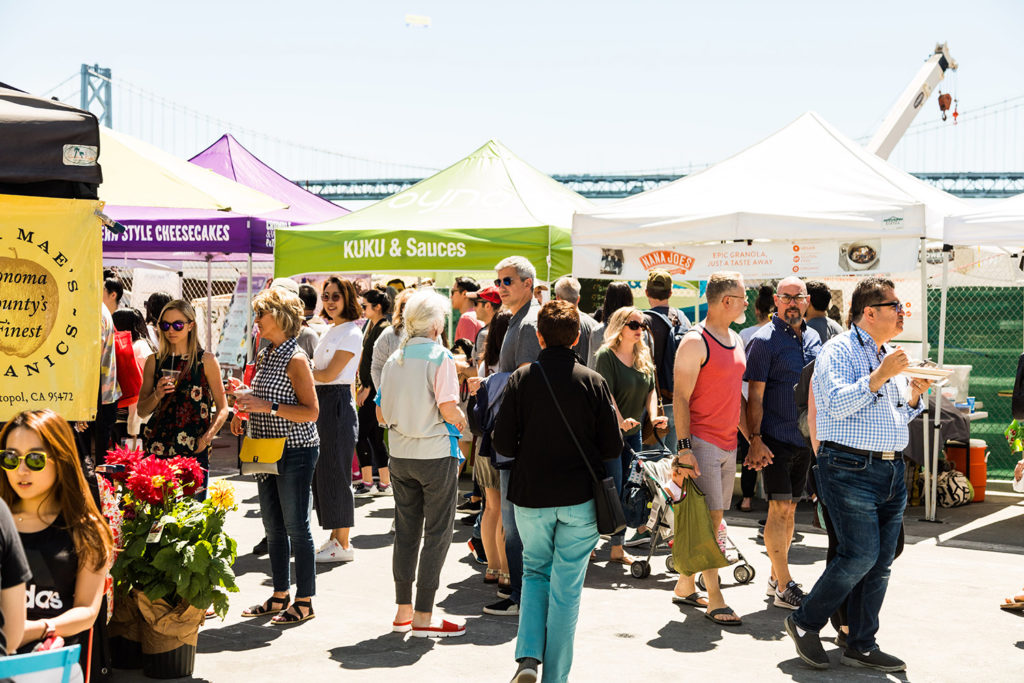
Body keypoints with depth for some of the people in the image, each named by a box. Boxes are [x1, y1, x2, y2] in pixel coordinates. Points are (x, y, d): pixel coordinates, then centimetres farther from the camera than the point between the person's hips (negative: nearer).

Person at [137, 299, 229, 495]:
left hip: (194, 452, -2)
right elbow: (142, 411, 14)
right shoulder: (154, 361, 10)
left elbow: (222, 409, 5)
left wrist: (205, 439, -8)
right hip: (157, 449, 2)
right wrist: (157, 396, -6)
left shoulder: (206, 360, 3)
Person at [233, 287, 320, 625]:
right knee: (273, 527, 14)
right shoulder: (265, 355, 11)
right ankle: (280, 596, 25)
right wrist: (246, 412, 5)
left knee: (296, 527, -1)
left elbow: (311, 411, -19)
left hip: (295, 451, -9)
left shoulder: (295, 359, -15)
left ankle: (305, 601, 9)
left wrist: (267, 407, -23)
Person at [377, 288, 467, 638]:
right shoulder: (440, 356, -11)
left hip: (400, 455, 6)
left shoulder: (394, 359, 6)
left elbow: (381, 414, 8)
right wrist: (463, 422, 3)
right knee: (437, 533, 3)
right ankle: (424, 616, 5)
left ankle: (403, 610, 20)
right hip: (436, 454, -6)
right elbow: (448, 410, -18)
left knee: (406, 530, 13)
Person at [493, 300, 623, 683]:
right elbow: (612, 447, -4)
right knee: (567, 586, 8)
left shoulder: (521, 379, -5)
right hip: (579, 497, -1)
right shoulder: (592, 381, -6)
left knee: (535, 573, 21)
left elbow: (503, 444, -5)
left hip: (531, 497, 1)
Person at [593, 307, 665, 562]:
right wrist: (620, 421, -31)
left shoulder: (644, 357, 12)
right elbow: (606, 394, -18)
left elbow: (651, 389, 10)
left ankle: (618, 548, 14)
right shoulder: (606, 355, -10)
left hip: (633, 434, 7)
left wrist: (653, 416, -8)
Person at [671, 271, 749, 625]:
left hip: (728, 444, 8)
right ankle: (715, 599, -4)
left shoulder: (735, 341, 15)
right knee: (709, 518, -8)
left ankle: (685, 586, 23)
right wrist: (684, 447, -20)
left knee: (711, 520, 11)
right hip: (701, 442, -8)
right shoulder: (695, 343, -11)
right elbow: (680, 398, -14)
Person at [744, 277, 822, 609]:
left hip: (804, 438, 7)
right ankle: (784, 587, -1)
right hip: (775, 439, -7)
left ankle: (777, 576, 23)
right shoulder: (765, 340, -9)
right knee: (780, 510, -6)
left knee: (790, 509, 13)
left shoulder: (813, 338, 12)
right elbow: (755, 396, -12)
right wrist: (755, 439, -18)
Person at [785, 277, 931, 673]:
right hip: (851, 469, -8)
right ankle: (805, 621, 6)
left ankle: (861, 646, 15)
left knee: (881, 562, 6)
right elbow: (837, 404, -18)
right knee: (861, 555, -12)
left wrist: (914, 395, 6)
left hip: (891, 471, 8)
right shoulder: (838, 351, -5)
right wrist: (879, 378, -20)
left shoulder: (890, 357, 19)